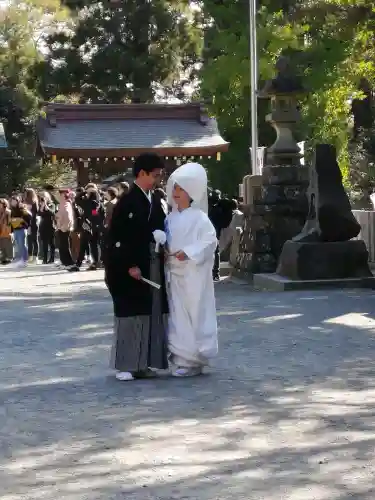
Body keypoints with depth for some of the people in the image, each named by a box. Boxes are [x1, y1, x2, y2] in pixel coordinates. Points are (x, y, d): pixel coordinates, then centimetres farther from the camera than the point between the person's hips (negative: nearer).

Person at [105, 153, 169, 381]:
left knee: (152, 312, 7)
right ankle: (125, 364, 3)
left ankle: (142, 362, 14)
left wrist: (162, 241, 0)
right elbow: (117, 237, -15)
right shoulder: (127, 201, -11)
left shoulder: (155, 202, 12)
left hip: (154, 266, 7)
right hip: (131, 267, -7)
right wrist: (130, 266, -18)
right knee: (131, 313, -4)